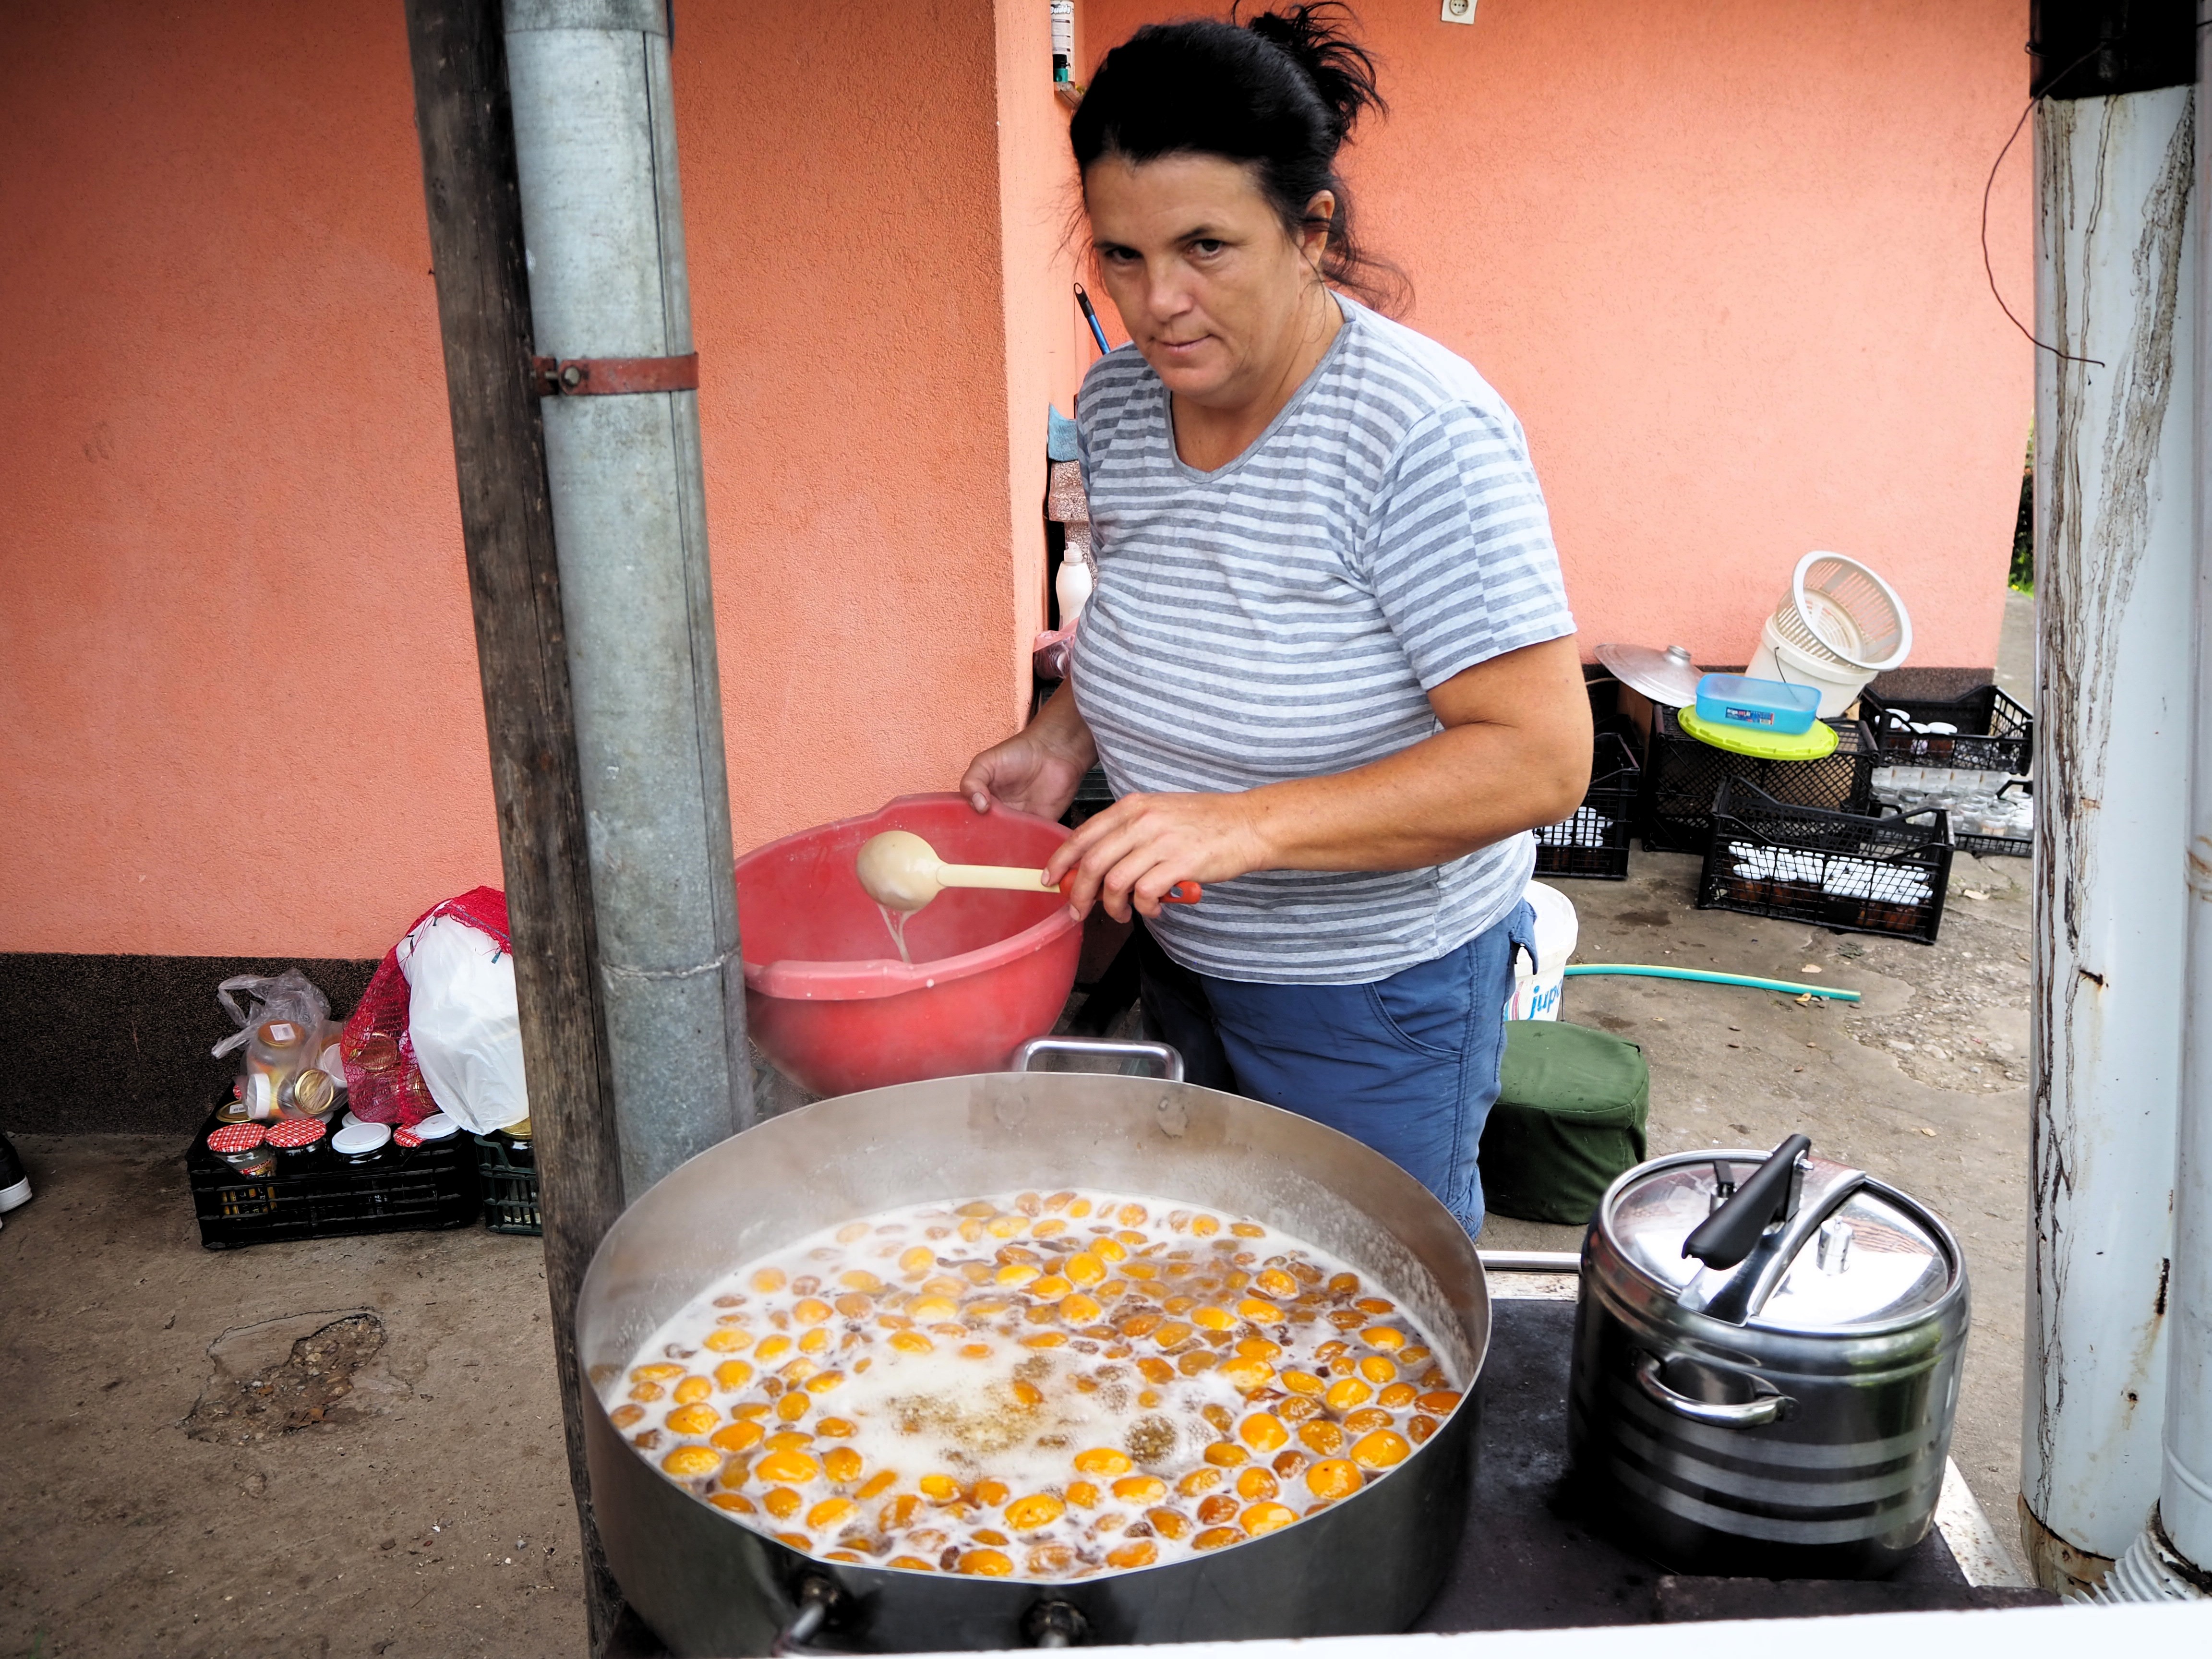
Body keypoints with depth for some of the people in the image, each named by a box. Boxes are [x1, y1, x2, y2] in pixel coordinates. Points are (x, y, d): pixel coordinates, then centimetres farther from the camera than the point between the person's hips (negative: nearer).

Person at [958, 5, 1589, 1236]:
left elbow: (1542, 756, -29)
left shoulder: (1426, 431, -26)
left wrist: (1250, 823, -36)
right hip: (1185, 959, 7)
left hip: (1374, 999, -6)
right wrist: (1066, 735, -4)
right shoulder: (1120, 400, -4)